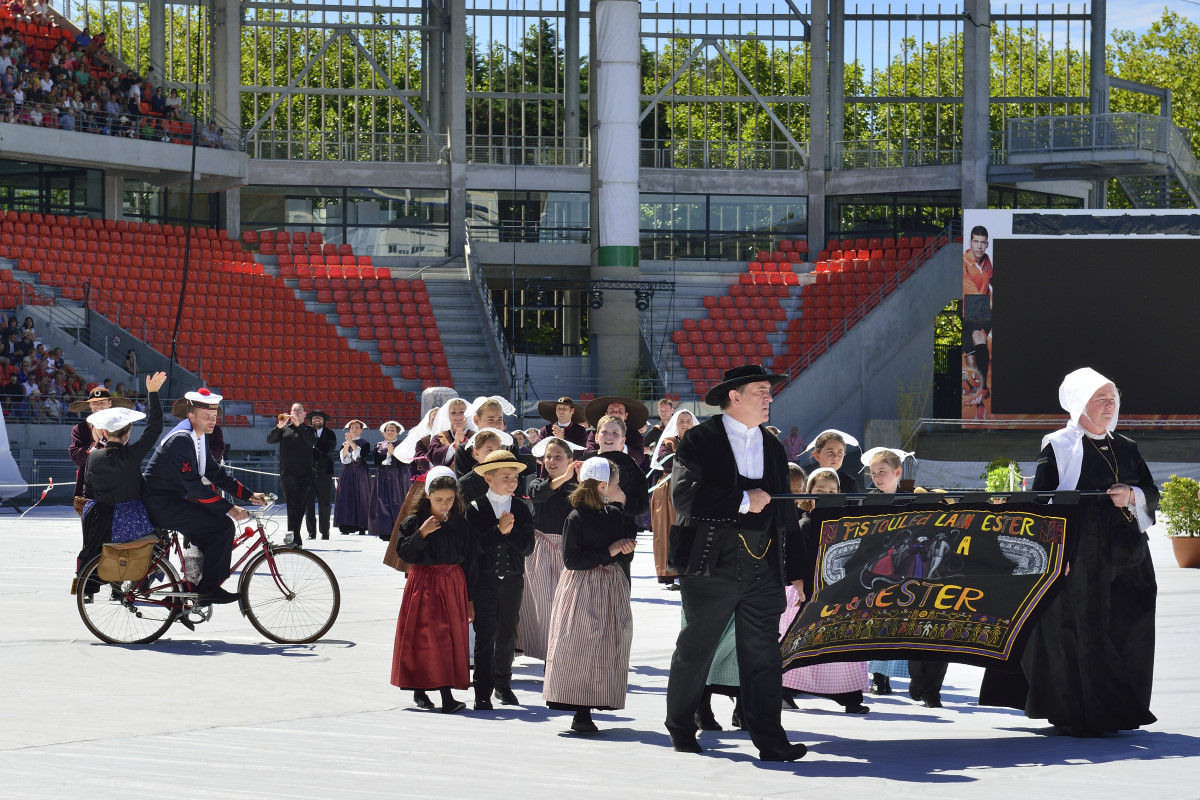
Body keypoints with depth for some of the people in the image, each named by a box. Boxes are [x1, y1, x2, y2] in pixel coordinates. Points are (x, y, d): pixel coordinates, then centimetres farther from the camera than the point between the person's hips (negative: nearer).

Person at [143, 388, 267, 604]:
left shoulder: (200, 437, 10)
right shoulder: (181, 439, -21)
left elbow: (215, 472, 17)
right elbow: (194, 484, -25)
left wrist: (249, 495, 10)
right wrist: (229, 509, -24)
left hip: (173, 501, 10)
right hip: (161, 505, -10)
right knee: (223, 525, -16)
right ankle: (208, 588, -12)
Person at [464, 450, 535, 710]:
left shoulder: (522, 508, 4)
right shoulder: (476, 508, -3)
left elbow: (527, 547, -4)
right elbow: (475, 546, -14)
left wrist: (510, 530, -18)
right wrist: (498, 530, -22)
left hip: (512, 580, 3)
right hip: (484, 579, -3)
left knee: (508, 636, 10)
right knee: (485, 635, -5)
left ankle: (503, 683, 27)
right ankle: (483, 692, -3)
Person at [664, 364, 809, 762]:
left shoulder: (772, 447, 17)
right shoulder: (701, 440, -2)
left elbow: (785, 512, 20)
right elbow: (685, 494, -17)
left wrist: (795, 570, 16)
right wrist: (743, 501, -16)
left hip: (764, 569, 5)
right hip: (712, 565, -5)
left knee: (764, 655, 0)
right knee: (695, 650, 6)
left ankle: (769, 740, 1)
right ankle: (681, 729, 21)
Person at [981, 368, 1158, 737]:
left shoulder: (1126, 449, 16)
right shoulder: (1058, 447, -2)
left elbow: (1152, 494, 16)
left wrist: (1132, 496, -7)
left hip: (1125, 553, 6)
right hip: (1079, 557, -6)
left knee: (1124, 634, 4)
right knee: (1077, 632, -7)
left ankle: (1114, 711, 13)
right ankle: (1074, 714, -1)